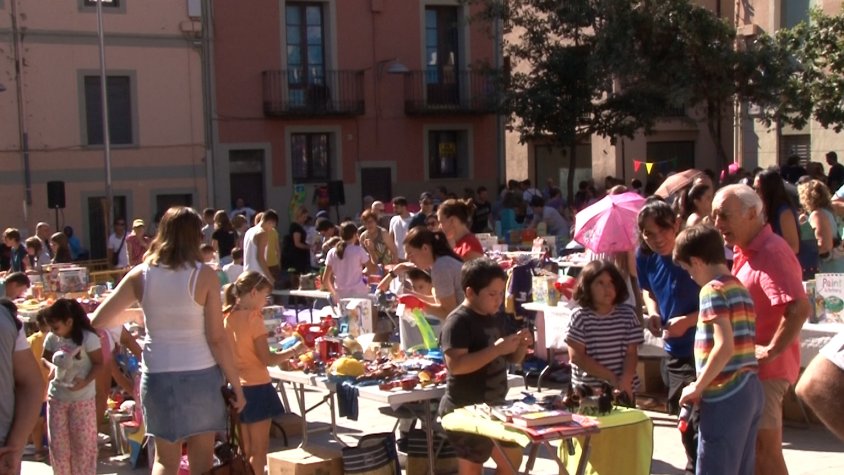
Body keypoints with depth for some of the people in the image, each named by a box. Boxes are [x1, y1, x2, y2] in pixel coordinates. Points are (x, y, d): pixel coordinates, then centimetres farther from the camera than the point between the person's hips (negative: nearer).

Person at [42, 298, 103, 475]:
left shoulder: (88, 338, -16)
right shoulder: (51, 338, -3)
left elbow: (99, 363, -11)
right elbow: (45, 359, 12)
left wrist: (85, 381, -26)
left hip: (82, 399, -4)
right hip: (56, 397, 4)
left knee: (83, 441, 3)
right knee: (57, 442, 9)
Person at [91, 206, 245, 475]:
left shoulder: (141, 275, -2)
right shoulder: (204, 276, -10)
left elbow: (99, 320, 2)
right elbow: (217, 338, -10)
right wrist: (235, 383, -1)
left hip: (157, 375, 2)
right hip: (200, 375, -2)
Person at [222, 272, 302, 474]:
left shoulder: (227, 317, 4)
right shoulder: (253, 317, -16)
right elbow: (267, 359, -16)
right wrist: (293, 350, -5)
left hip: (237, 387, 7)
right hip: (256, 387, -7)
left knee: (244, 449, 16)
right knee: (259, 450, 2)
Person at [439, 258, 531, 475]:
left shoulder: (496, 318, 8)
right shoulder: (458, 322, -18)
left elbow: (511, 359, 17)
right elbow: (455, 365, -30)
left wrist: (521, 346, -6)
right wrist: (496, 349, -30)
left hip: (494, 407, 9)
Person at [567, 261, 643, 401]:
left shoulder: (628, 314, 1)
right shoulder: (579, 317, -8)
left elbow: (631, 354, 0)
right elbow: (576, 357, -11)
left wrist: (625, 381, -18)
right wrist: (611, 378, -14)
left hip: (623, 391, 2)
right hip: (587, 391, -2)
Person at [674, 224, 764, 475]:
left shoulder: (713, 290, -10)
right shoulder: (741, 288, 15)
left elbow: (724, 346, -21)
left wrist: (697, 388, -12)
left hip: (725, 396, -9)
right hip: (750, 390, 9)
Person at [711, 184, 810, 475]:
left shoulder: (771, 252, -21)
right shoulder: (746, 251, 11)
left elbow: (799, 309, -31)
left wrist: (770, 351, -25)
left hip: (765, 371, -10)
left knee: (765, 451, -3)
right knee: (756, 449, 19)